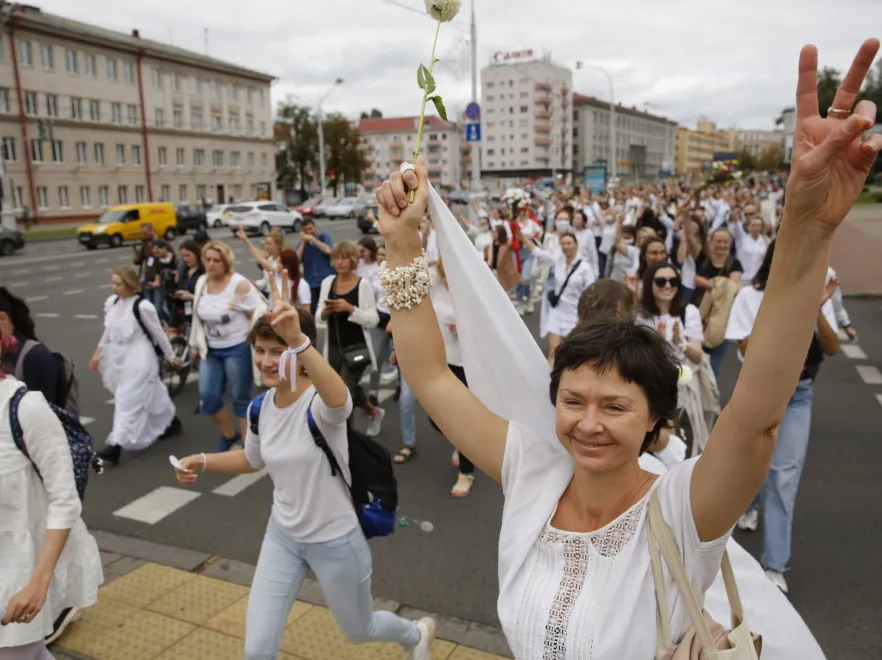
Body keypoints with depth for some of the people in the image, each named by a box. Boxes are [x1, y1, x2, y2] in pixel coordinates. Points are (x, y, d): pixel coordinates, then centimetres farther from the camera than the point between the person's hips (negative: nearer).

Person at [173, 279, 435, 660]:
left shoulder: (320, 403, -28)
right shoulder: (260, 407, -8)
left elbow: (339, 399, -55)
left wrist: (298, 340, -70)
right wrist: (204, 461, -2)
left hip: (335, 541, -5)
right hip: (282, 536, 5)